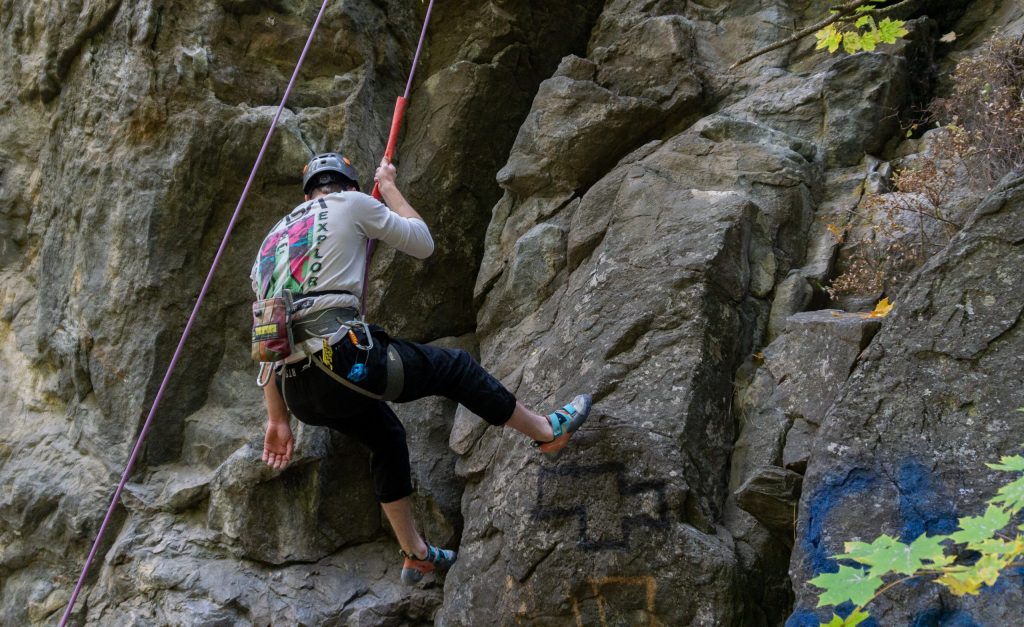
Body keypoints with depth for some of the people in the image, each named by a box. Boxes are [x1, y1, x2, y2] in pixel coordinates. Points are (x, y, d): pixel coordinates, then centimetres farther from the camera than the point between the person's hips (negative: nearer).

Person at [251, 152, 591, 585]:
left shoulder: (273, 240, 25)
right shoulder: (351, 204, 8)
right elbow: (423, 243, 19)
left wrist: (277, 419, 23)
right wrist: (389, 187, 32)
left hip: (297, 392, 7)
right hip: (342, 360, -7)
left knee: (386, 436, 30)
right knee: (454, 367, 14)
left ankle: (415, 554, 37)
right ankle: (547, 431, 30)